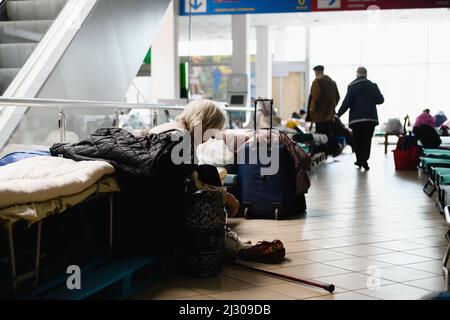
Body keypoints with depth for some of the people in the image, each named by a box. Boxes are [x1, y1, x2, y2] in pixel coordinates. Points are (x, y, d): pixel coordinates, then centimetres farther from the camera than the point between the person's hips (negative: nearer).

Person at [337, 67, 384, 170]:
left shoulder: (352, 87, -5)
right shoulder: (373, 86, 1)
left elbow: (346, 102, -10)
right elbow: (380, 100, 2)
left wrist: (338, 114, -5)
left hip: (356, 118, -1)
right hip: (370, 118, 1)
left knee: (357, 140, 12)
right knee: (367, 140, 3)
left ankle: (359, 160, 15)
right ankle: (365, 160, -7)